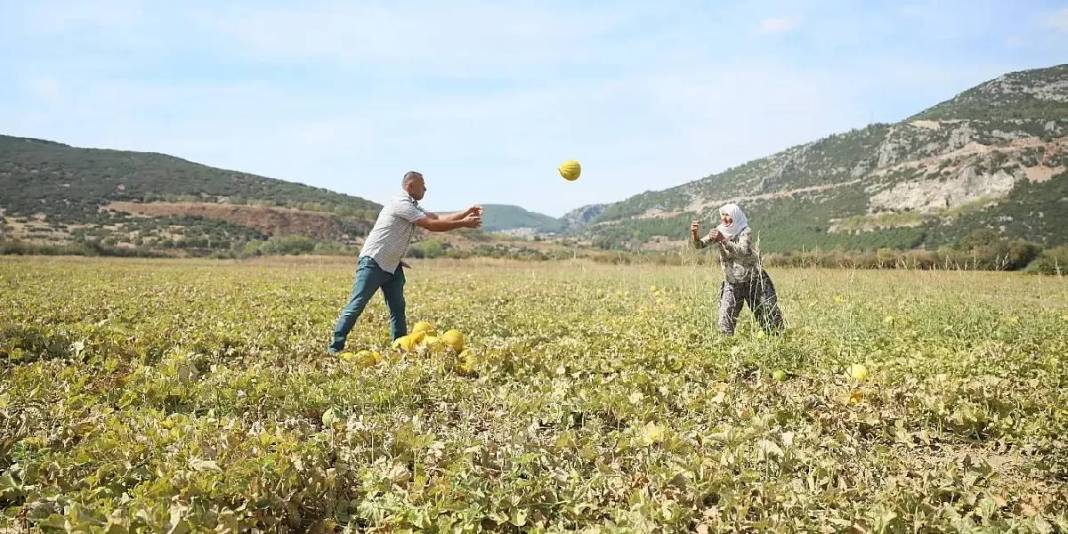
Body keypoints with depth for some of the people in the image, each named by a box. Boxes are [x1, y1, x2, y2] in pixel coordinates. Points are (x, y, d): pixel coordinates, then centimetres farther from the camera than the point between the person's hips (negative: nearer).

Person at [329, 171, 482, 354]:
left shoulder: (413, 207, 16)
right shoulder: (401, 203, -16)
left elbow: (437, 218, 14)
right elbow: (432, 225, -18)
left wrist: (466, 213, 8)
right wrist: (463, 224, -12)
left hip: (392, 266, 10)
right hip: (373, 262, -10)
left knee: (398, 308, 7)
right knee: (357, 305, -9)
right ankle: (335, 347, -4)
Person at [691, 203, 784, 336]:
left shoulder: (745, 231, -13)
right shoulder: (718, 231, -2)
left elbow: (742, 252, -31)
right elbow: (700, 244, -14)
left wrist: (723, 240, -42)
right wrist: (694, 234, -35)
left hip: (755, 281, -2)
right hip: (732, 284, 2)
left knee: (770, 317, 6)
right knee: (725, 322, -8)